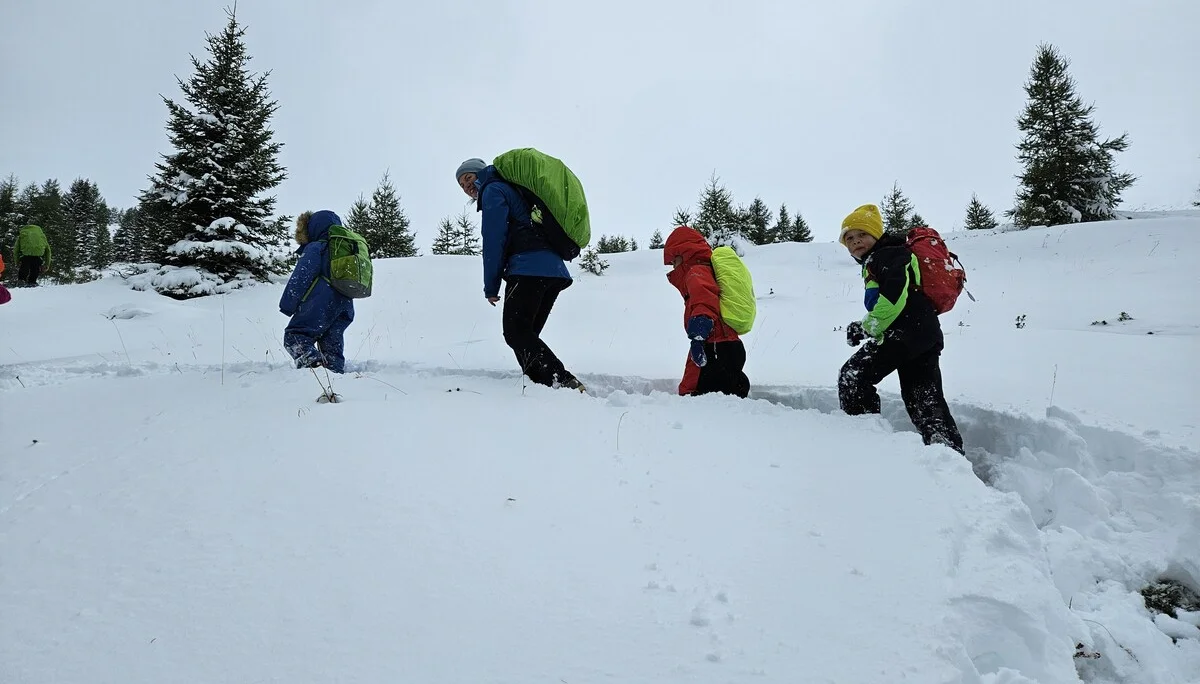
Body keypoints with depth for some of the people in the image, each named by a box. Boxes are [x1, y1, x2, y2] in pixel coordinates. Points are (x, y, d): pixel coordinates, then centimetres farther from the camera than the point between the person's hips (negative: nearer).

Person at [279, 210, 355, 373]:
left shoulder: (315, 248, -1)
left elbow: (300, 278, -7)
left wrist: (287, 305, -3)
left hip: (320, 306, -8)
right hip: (344, 309, 8)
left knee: (294, 337, -9)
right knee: (332, 347, 11)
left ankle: (314, 365, -31)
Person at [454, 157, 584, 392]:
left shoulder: (493, 190, 7)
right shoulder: (513, 191, 35)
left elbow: (494, 240, -4)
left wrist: (491, 286, -1)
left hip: (529, 269, -9)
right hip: (555, 270, 9)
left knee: (516, 333, -13)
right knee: (525, 334, 11)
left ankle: (565, 383, -27)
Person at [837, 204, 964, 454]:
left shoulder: (887, 255, -4)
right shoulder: (875, 262, 27)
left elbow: (895, 297, -20)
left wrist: (867, 327, -10)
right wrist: (864, 327, 12)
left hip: (906, 332, -11)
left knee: (853, 377, -10)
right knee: (925, 400, 11)